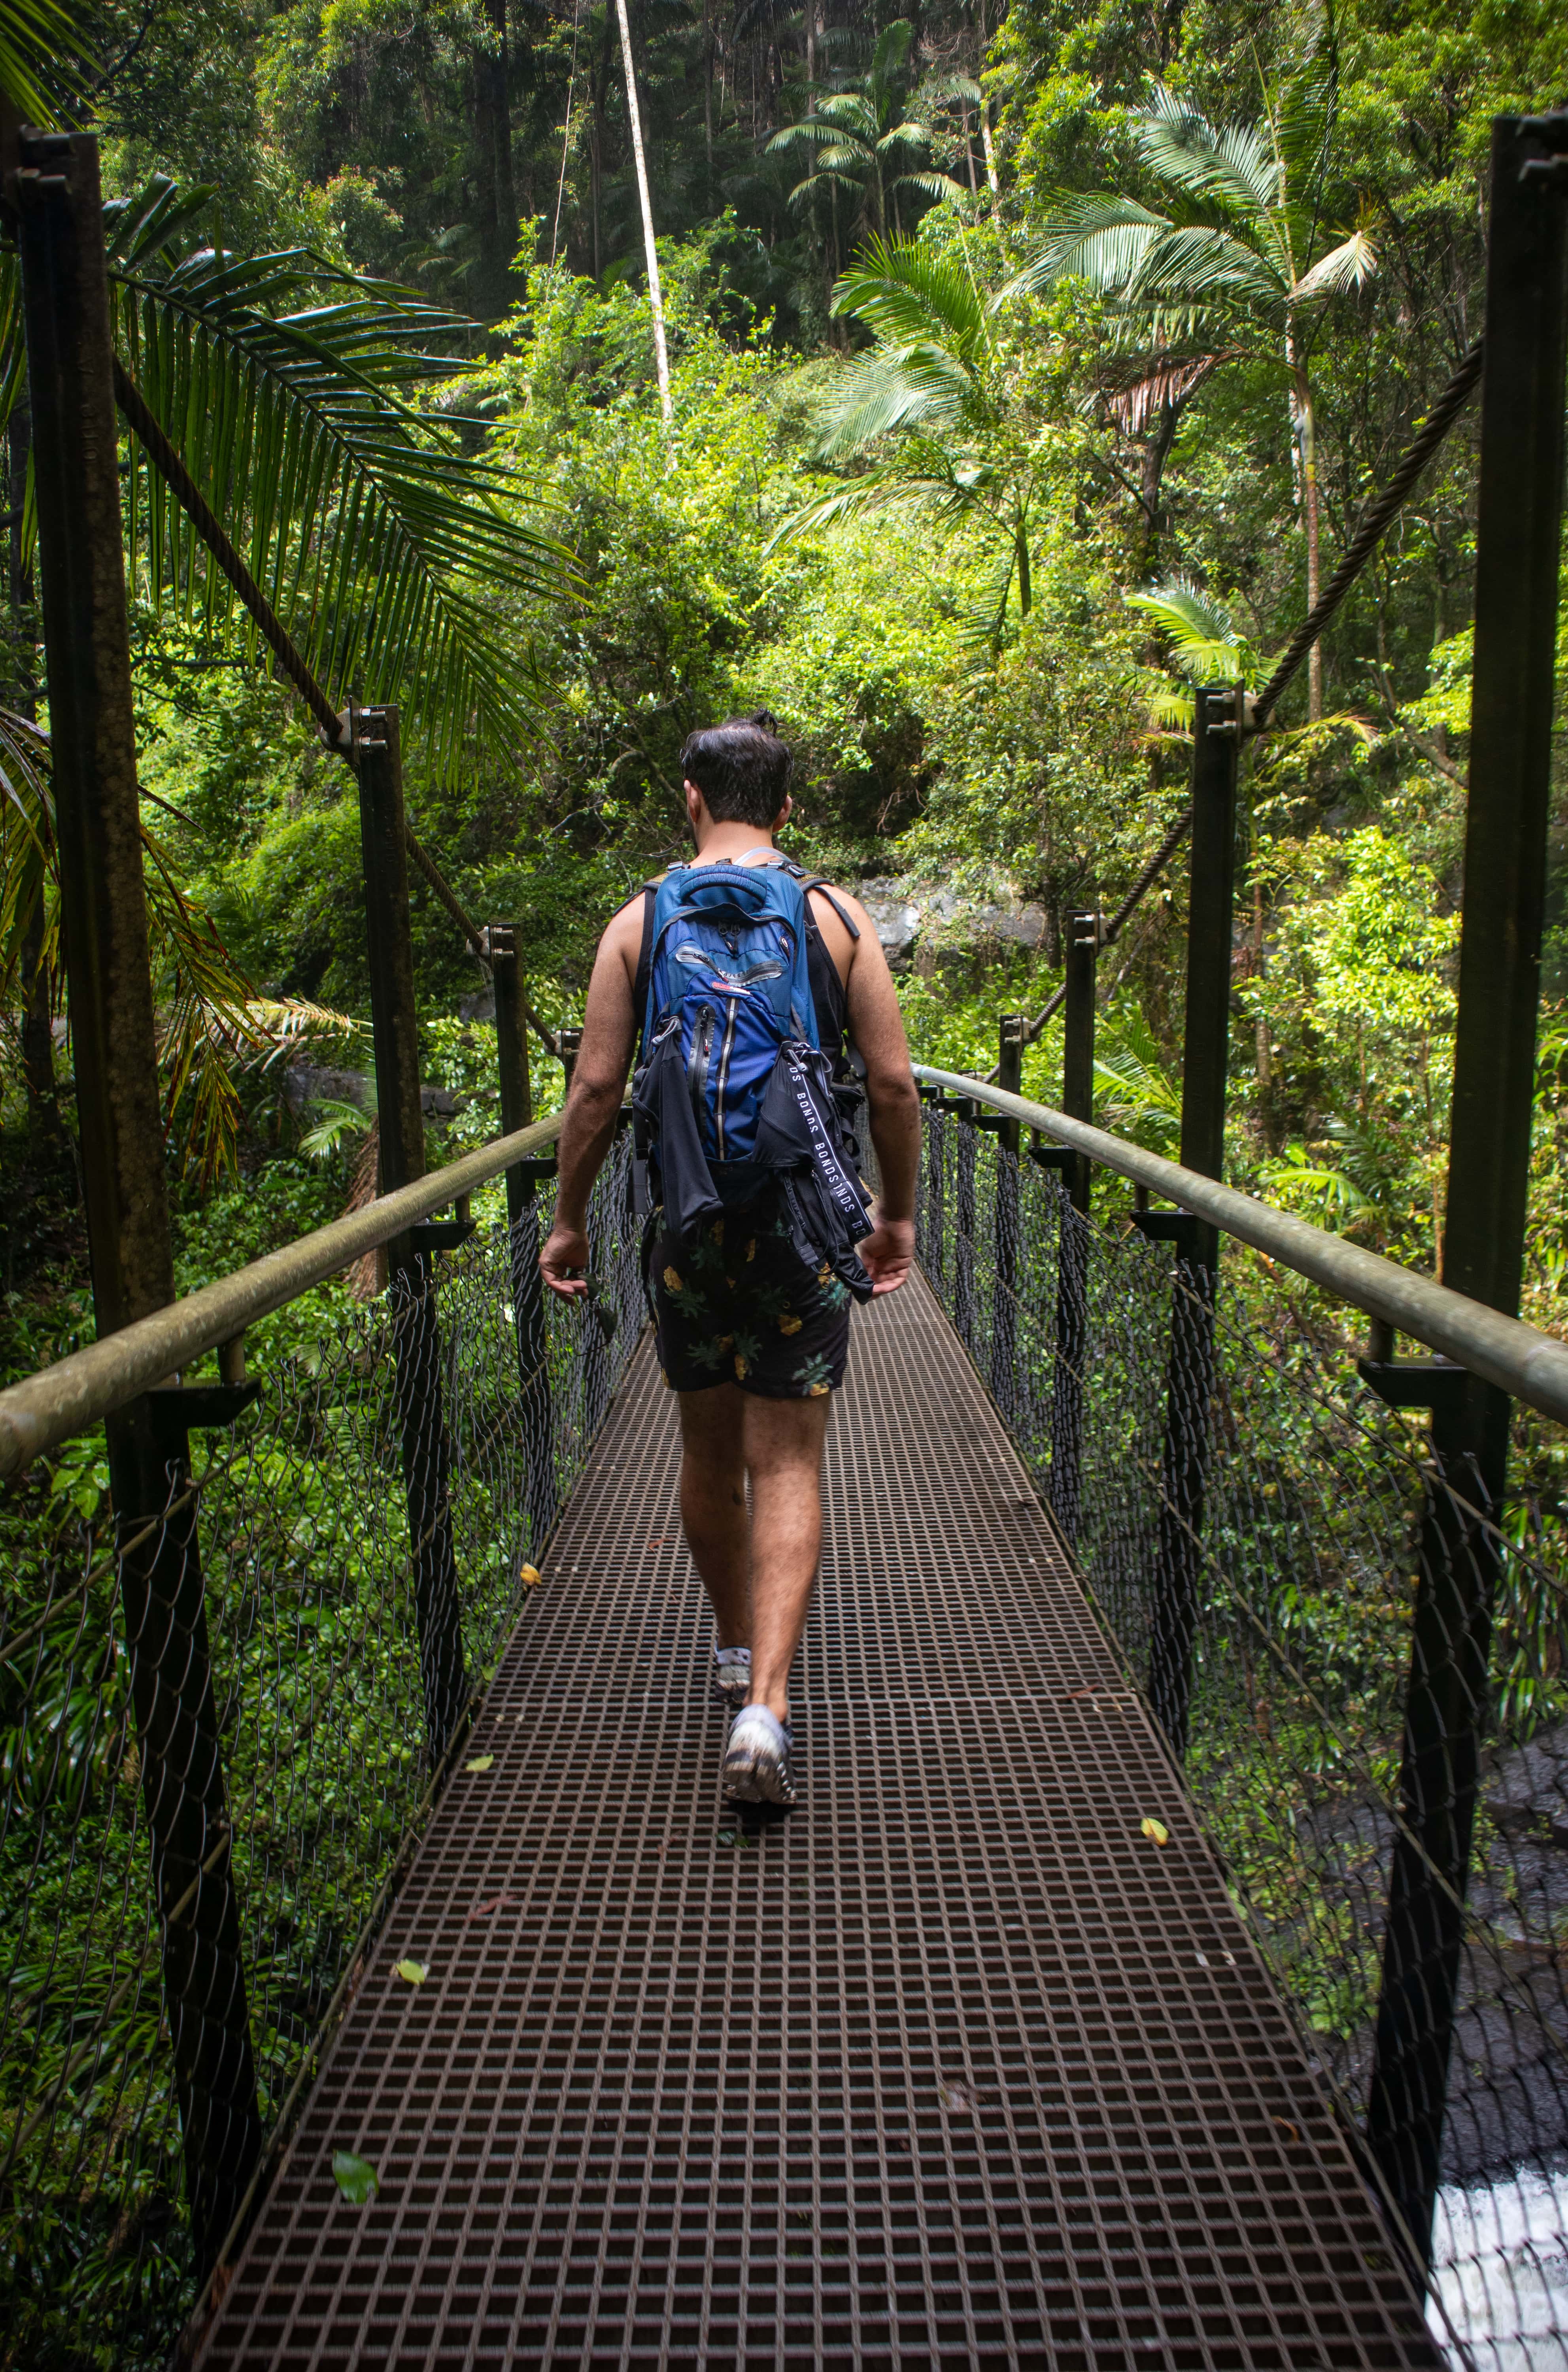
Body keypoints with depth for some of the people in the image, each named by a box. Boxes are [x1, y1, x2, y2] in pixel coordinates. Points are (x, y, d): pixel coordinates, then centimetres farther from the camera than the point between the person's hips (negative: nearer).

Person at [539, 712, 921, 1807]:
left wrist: (570, 1220, 8)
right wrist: (899, 1212, 9)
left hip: (688, 1224, 1)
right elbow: (895, 1082, -2)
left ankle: (736, 1646, 37)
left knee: (710, 1455, 18)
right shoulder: (837, 917, 0)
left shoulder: (640, 921, 1)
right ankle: (765, 1706, -7)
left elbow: (596, 1088, -2)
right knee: (788, 1467, 3)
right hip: (805, 1224, -1)